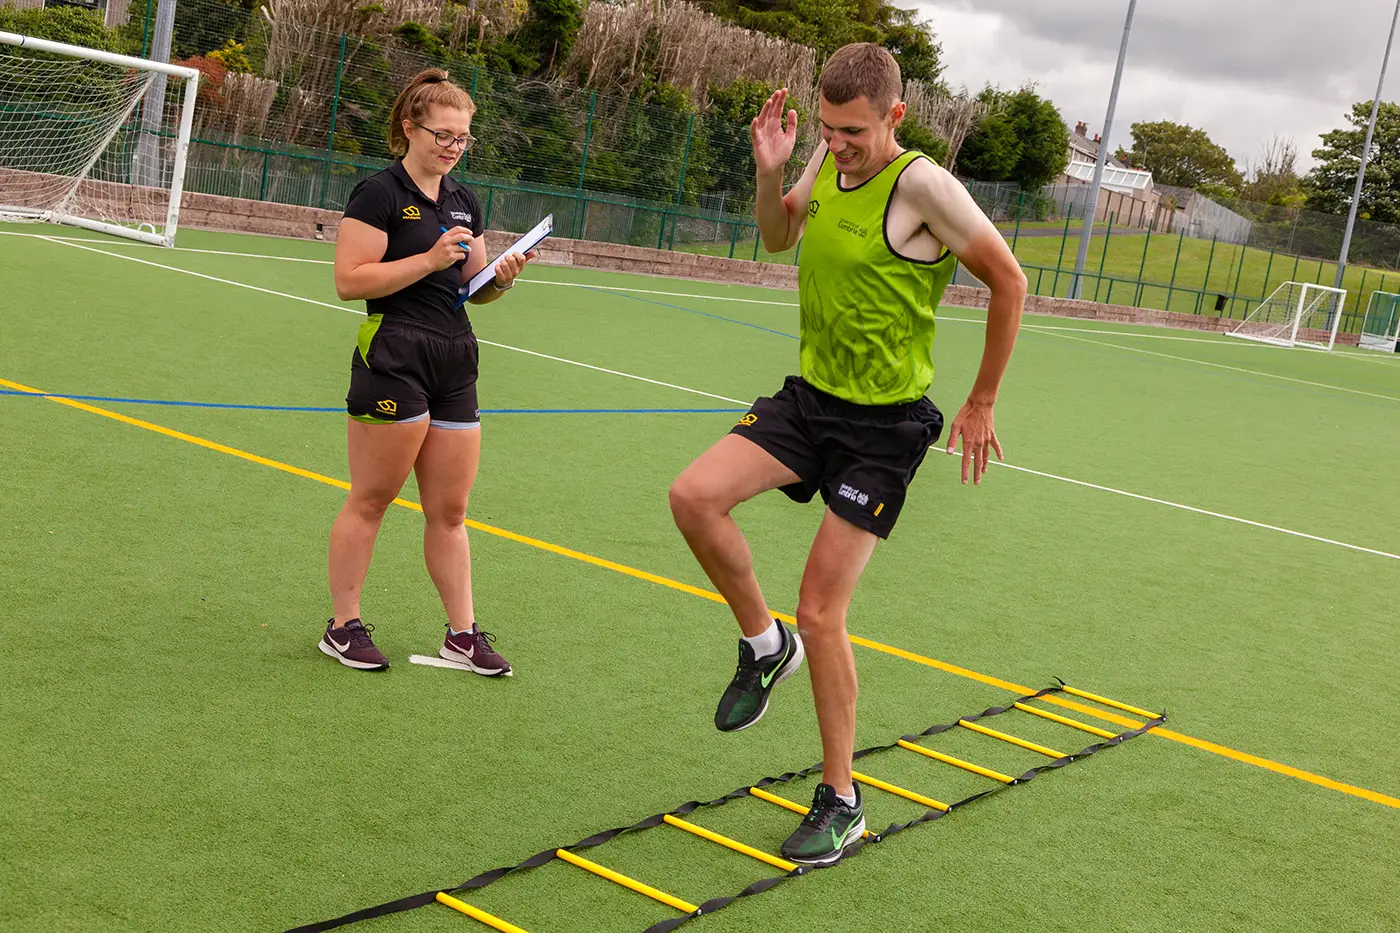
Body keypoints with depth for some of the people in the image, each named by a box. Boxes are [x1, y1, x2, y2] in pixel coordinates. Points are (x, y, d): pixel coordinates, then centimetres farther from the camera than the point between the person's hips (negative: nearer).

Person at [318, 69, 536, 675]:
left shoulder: (464, 203, 16)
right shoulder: (379, 193, -6)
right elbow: (349, 280, -14)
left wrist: (500, 278, 0)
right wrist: (430, 259, -18)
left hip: (454, 363, 7)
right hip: (394, 359, -7)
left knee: (450, 510, 10)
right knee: (371, 499, 1)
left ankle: (462, 633, 16)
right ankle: (343, 627, 13)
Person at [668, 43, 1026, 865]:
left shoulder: (922, 185, -19)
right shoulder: (829, 162, 2)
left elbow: (1010, 283, -11)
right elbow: (777, 237, 21)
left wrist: (982, 405, -5)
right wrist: (770, 170, -1)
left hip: (884, 426, -6)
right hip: (810, 397, 6)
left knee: (820, 613, -5)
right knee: (694, 496, -16)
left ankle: (841, 801, 14)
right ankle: (764, 644, 11)